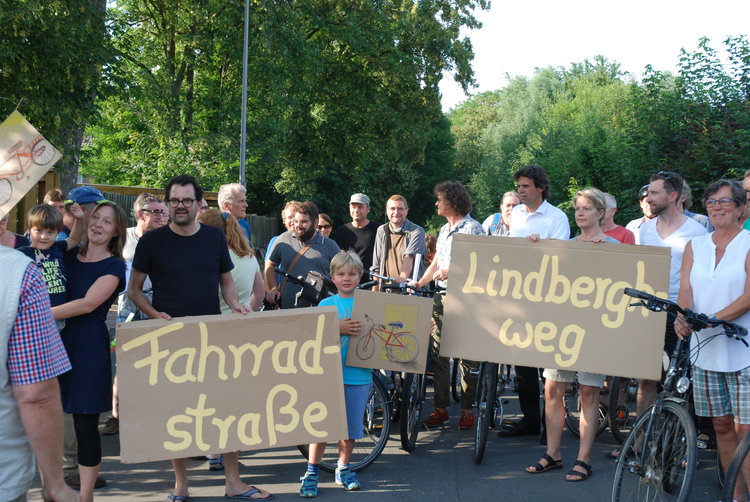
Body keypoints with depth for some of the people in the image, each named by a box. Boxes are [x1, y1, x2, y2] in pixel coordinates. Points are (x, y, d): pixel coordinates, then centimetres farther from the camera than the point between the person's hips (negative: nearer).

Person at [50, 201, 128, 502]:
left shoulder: (114, 266, -1)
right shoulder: (68, 256, 14)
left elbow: (88, 303, -13)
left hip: (89, 346, -4)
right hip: (53, 341, 4)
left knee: (85, 423, -1)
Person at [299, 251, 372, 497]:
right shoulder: (326, 304, 3)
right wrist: (338, 328, -21)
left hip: (359, 374, 2)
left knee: (350, 426, 11)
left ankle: (343, 469, 26)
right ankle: (311, 472, 9)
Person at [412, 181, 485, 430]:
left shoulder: (472, 228, -4)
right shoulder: (444, 230, 21)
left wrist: (451, 271, -21)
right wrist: (420, 283, 9)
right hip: (441, 297, 8)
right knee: (438, 351, 4)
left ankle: (467, 409, 3)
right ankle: (441, 408, 9)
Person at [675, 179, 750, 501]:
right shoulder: (694, 247, 13)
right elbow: (685, 290, 3)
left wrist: (711, 319, -22)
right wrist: (682, 319, -18)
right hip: (705, 349, 4)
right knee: (721, 425, 10)